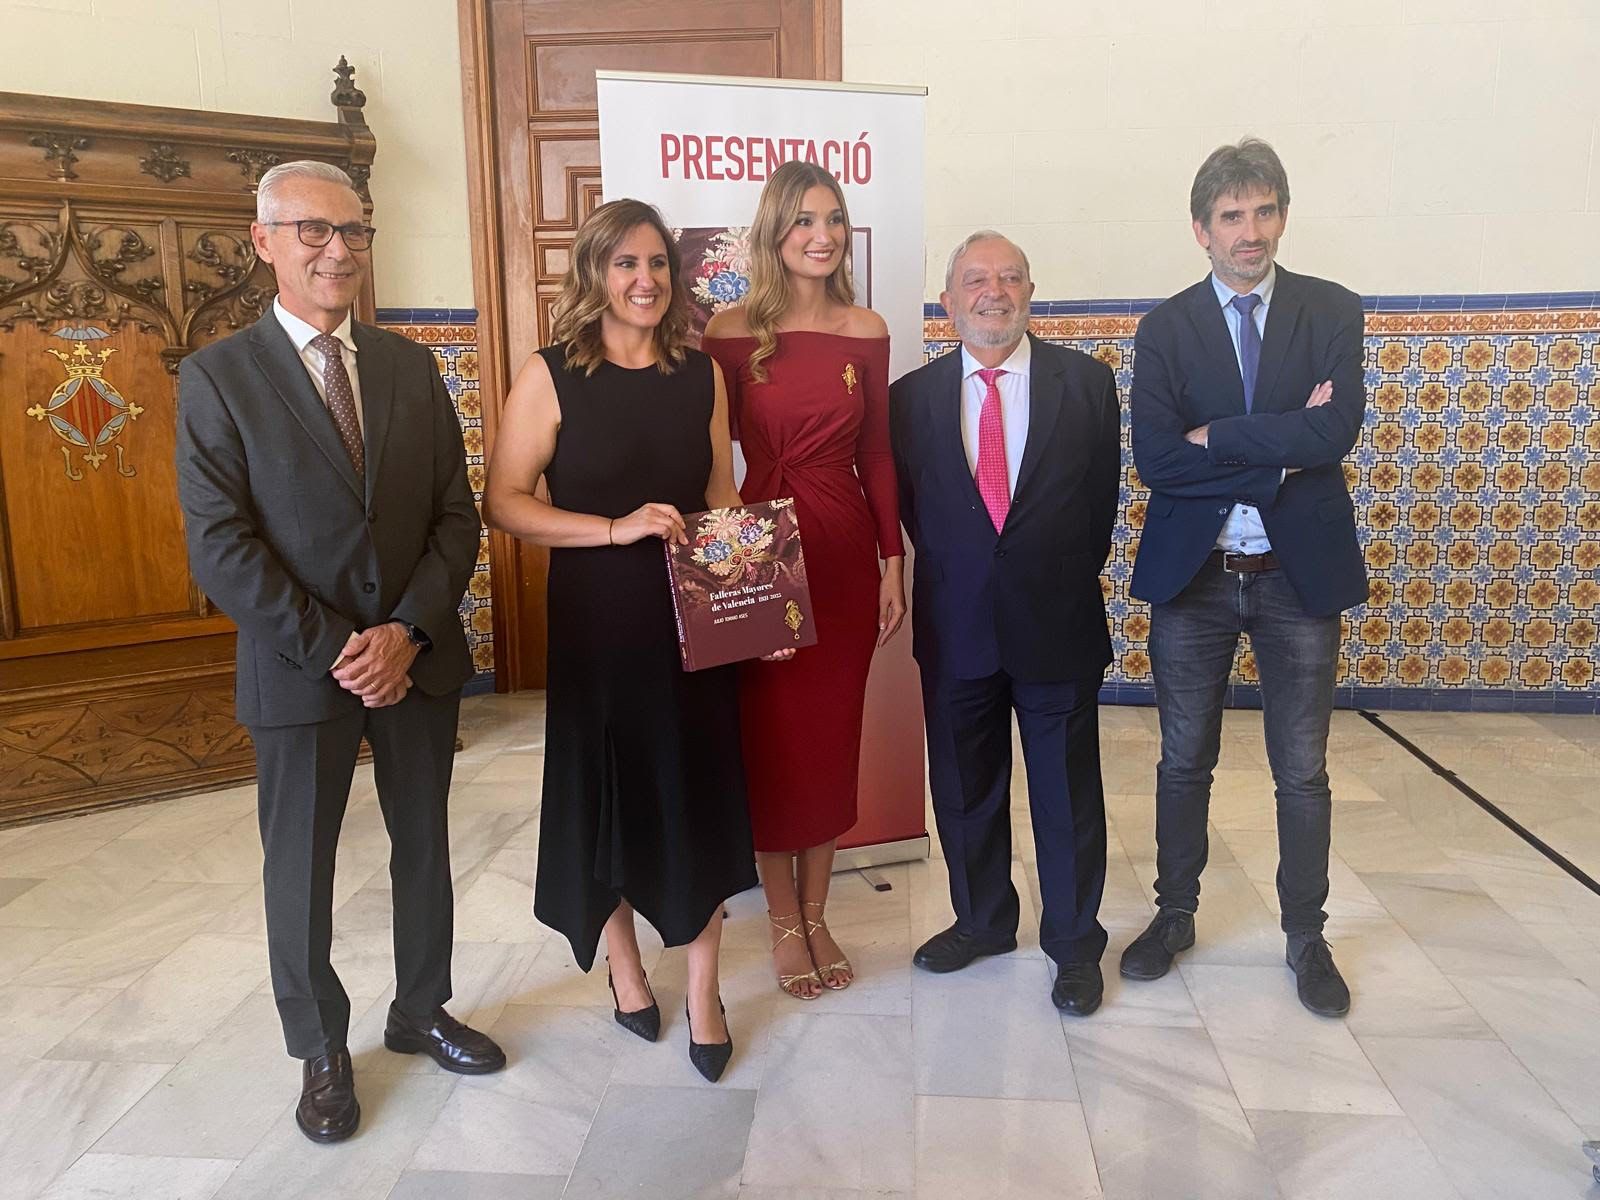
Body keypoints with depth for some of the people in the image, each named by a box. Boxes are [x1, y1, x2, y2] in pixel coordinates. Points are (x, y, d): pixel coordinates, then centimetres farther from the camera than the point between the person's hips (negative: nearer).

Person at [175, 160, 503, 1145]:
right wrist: (333, 650, -16)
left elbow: (456, 514, 1)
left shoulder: (411, 367, 5)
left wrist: (408, 631, -12)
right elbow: (220, 547, -11)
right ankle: (322, 1052, 33)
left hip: (418, 657, 3)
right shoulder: (219, 375, -6)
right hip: (298, 670, -3)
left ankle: (421, 1011, 38)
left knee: (425, 845, 16)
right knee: (300, 868, 11)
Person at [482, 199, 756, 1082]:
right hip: (596, 621, -2)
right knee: (608, 792, 11)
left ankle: (702, 992, 23)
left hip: (693, 618, 3)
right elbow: (502, 501, -10)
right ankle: (624, 966, 35)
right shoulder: (551, 376, -6)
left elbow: (722, 497, 11)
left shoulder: (701, 374, 4)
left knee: (697, 793, 6)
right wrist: (616, 528, -20)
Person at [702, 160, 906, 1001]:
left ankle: (816, 915, 27)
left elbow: (877, 455, 7)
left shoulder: (867, 332, 4)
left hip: (845, 552, 3)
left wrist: (893, 563, 4)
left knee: (833, 734, 10)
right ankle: (784, 922, 24)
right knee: (769, 736, 6)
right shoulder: (730, 332, -3)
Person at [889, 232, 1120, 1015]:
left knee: (1067, 793, 10)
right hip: (956, 627, 2)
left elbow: (1102, 496, 4)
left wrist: (1069, 575, 5)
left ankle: (1074, 944, 29)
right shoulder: (911, 396, 1)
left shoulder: (1086, 381, -1)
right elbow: (910, 507, 7)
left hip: (1057, 622, -1)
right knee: (964, 789, 15)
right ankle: (980, 921, 37)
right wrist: (951, 575, 5)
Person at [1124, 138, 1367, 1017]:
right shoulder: (1166, 328, -1)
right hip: (1191, 573, 0)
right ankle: (1175, 913, 31)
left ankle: (1305, 935, 29)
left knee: (1302, 771, 10)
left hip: (1299, 572, 0)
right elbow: (1155, 458, -14)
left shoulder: (1333, 311, 0)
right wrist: (1278, 455, -16)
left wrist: (1214, 439, -16)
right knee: (1184, 761, 12)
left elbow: (1336, 430, -17)